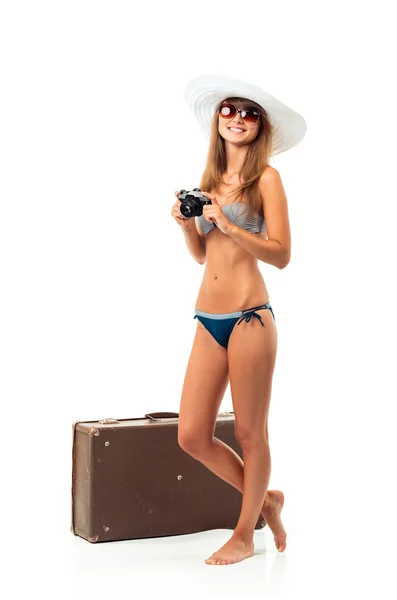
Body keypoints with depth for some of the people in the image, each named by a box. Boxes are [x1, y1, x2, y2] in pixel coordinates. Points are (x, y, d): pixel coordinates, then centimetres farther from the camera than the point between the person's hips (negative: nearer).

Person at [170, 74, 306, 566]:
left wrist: (229, 226, -17)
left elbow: (281, 254, -9)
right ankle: (265, 498, 27)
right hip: (208, 321, 6)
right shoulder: (210, 179, 15)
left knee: (249, 433, 4)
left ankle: (245, 534, 22)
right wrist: (186, 224, 1)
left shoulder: (265, 178, -2)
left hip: (249, 318, -6)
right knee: (192, 436, 6)